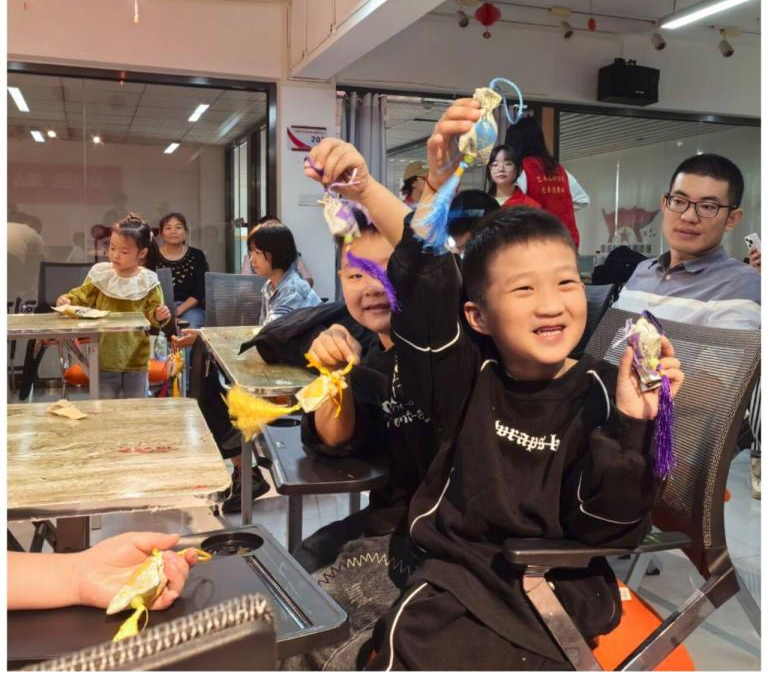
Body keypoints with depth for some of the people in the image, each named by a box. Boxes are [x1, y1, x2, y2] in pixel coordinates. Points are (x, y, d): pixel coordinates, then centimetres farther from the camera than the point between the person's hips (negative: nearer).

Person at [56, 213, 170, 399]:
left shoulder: (147, 281, -6)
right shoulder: (100, 274, -3)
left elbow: (151, 313, -2)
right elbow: (82, 296, 3)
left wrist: (159, 316, -24)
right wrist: (68, 300, -17)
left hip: (135, 359, -1)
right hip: (104, 357, 1)